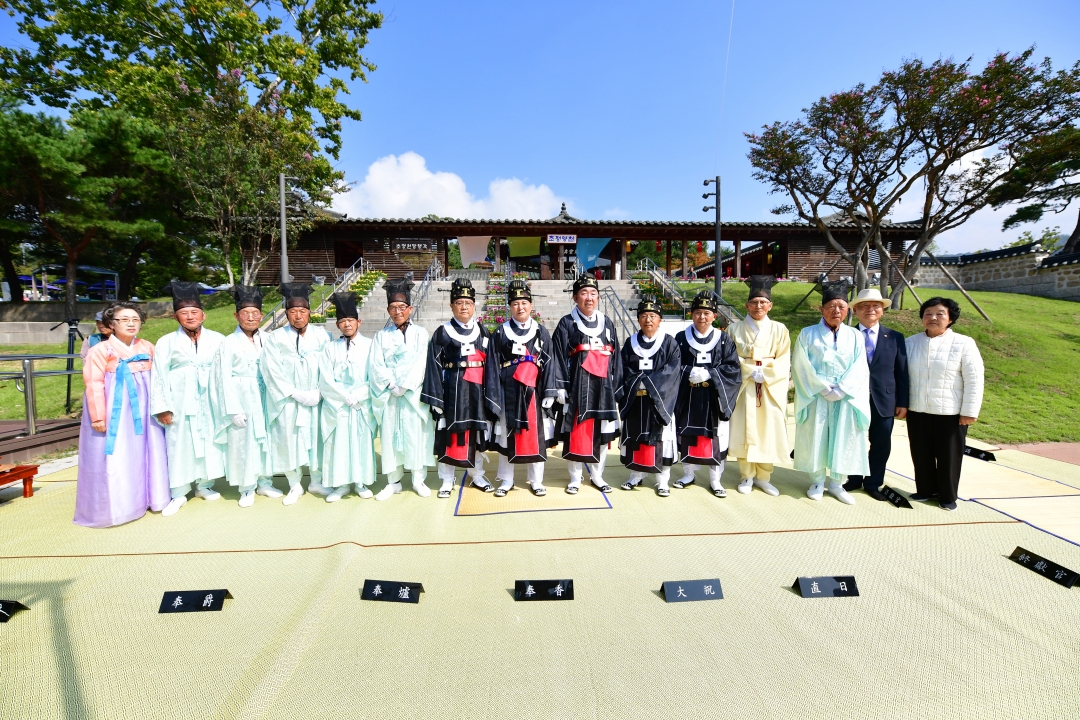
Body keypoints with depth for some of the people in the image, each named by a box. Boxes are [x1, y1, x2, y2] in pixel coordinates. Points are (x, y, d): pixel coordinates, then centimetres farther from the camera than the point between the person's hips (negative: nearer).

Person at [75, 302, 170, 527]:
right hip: (114, 411, -5)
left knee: (146, 453, 12)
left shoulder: (148, 348, 7)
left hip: (143, 411, 5)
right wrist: (98, 416, -14)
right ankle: (114, 507, 12)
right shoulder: (101, 350, -7)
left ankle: (145, 497, 26)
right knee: (114, 459, 0)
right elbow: (94, 384, -10)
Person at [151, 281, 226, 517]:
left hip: (210, 404, 1)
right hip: (180, 404, -1)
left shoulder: (218, 340, 3)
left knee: (208, 443, 8)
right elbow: (159, 377, 0)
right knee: (179, 446, 4)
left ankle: (204, 485, 23)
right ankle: (178, 493, 15)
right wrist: (162, 407, -6)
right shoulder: (166, 342, 2)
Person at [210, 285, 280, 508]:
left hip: (263, 400, 3)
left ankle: (265, 483, 26)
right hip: (241, 401, -3)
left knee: (265, 439, 10)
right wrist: (233, 409, -12)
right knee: (242, 442, 5)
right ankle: (247, 489, 19)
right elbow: (225, 379, -8)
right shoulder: (229, 343, -6)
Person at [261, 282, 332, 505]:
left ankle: (316, 482, 25)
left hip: (317, 400, 1)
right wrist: (296, 394, -12)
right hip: (288, 402, -1)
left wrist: (318, 392, -11)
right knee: (289, 439, 5)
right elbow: (273, 373, -6)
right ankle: (294, 485, 22)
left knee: (317, 437, 8)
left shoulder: (321, 336, 0)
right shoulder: (275, 339, -3)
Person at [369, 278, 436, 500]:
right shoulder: (381, 336, 8)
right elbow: (376, 365, 0)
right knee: (390, 435, 5)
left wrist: (405, 386, -13)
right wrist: (391, 385, -12)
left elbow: (421, 364, -6)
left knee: (416, 434, 2)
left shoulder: (420, 333, 3)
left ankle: (418, 479, 14)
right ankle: (393, 481, 17)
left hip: (414, 394, -1)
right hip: (388, 395, 2)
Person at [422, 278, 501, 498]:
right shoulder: (442, 333, 1)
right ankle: (447, 480, 17)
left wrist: (491, 395, -2)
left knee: (478, 432, 12)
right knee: (449, 433, 3)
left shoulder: (483, 333, 8)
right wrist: (436, 397, -10)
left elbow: (490, 367, 5)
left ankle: (477, 475, 29)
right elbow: (434, 367, -4)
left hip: (477, 390, 3)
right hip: (452, 390, -3)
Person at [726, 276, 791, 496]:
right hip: (743, 386, -1)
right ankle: (747, 477, 14)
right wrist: (751, 372, -14)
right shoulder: (735, 329, 3)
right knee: (745, 430, 1)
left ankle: (763, 477, 17)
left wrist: (764, 374, -14)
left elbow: (784, 363, 1)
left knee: (769, 431, 3)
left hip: (771, 388, 1)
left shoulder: (779, 330, 5)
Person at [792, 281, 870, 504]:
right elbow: (801, 366, -5)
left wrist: (840, 390, -13)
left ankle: (835, 483, 19)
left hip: (846, 399, 2)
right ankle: (817, 481, 17)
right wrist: (823, 388, -12)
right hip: (816, 397, -2)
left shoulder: (855, 336, 8)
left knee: (843, 440, 5)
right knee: (816, 438, 3)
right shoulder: (807, 334, 1)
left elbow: (859, 369, 0)